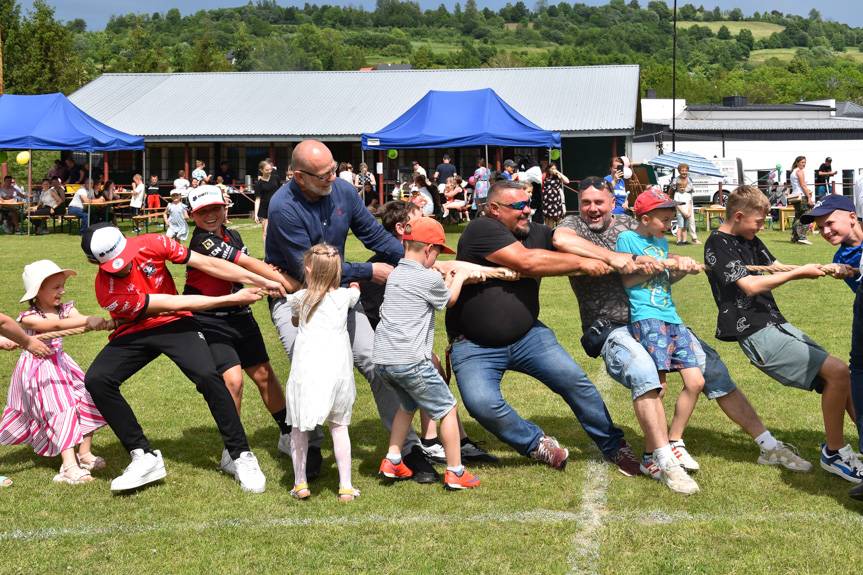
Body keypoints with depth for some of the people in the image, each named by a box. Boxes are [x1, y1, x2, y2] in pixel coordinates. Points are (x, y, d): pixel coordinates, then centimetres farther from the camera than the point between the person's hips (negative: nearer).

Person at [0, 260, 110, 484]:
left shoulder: (66, 309, -3)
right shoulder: (28, 318, -18)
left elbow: (81, 322, -22)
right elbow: (56, 325, -35)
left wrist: (99, 323, -46)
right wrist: (87, 321, -48)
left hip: (61, 365, 6)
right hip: (39, 371, -6)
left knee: (87, 403, 0)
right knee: (62, 411, -15)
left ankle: (84, 454, 14)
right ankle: (69, 466, -16)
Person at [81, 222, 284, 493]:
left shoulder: (151, 244, -20)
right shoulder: (108, 292, -26)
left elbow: (207, 264, -13)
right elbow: (172, 304, -25)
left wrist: (261, 281, -17)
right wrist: (233, 299, -23)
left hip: (174, 325, 1)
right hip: (133, 334, 0)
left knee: (208, 376, -24)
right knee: (96, 380, -24)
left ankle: (242, 457, -11)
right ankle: (144, 457, -14)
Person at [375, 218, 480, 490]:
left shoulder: (395, 274, 15)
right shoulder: (429, 278, -7)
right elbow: (449, 301, 16)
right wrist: (459, 279, 29)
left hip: (382, 359, 8)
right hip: (409, 361, -8)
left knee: (407, 404, 29)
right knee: (447, 408, 6)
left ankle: (392, 461, 26)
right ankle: (455, 472, 8)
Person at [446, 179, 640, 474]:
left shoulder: (537, 232, 5)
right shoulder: (481, 229, -16)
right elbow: (526, 262, -24)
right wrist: (582, 263, -16)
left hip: (527, 336, 5)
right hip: (476, 347, -5)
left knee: (575, 381, -7)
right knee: (482, 403, -24)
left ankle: (615, 448, 11)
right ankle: (538, 443, 1)